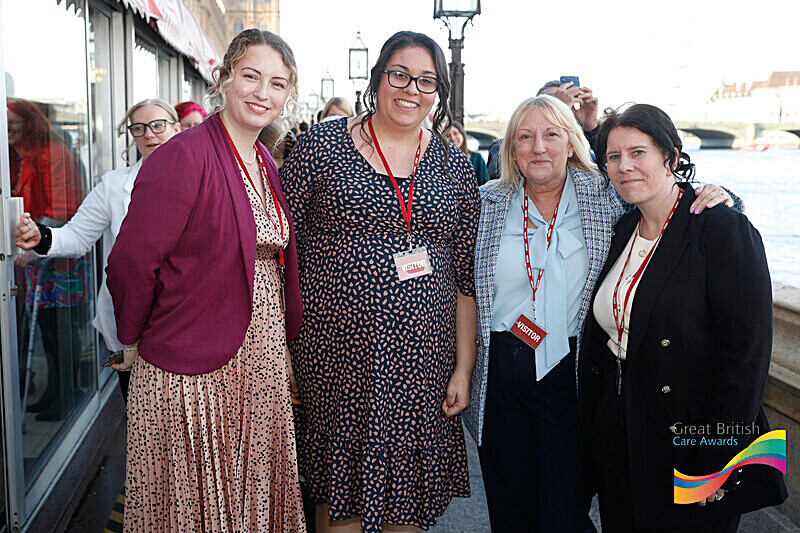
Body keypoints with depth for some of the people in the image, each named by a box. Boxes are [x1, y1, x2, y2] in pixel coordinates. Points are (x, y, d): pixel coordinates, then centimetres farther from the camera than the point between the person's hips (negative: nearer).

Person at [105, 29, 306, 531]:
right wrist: (134, 340, -3)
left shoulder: (265, 164, 9)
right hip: (192, 372, -7)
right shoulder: (184, 156, -16)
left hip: (262, 362, 7)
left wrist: (283, 346, 14)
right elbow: (131, 263, -15)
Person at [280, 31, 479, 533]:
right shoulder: (322, 144, -1)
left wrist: (464, 367, 2)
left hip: (421, 358, 2)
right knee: (339, 486, 9)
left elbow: (467, 278, 6)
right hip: (337, 353, -2)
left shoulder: (455, 166, 6)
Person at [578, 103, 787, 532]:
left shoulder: (724, 230, -15)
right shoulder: (621, 231, 7)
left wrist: (715, 467, -19)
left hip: (686, 446, -6)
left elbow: (748, 355, -18)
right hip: (616, 436, 6)